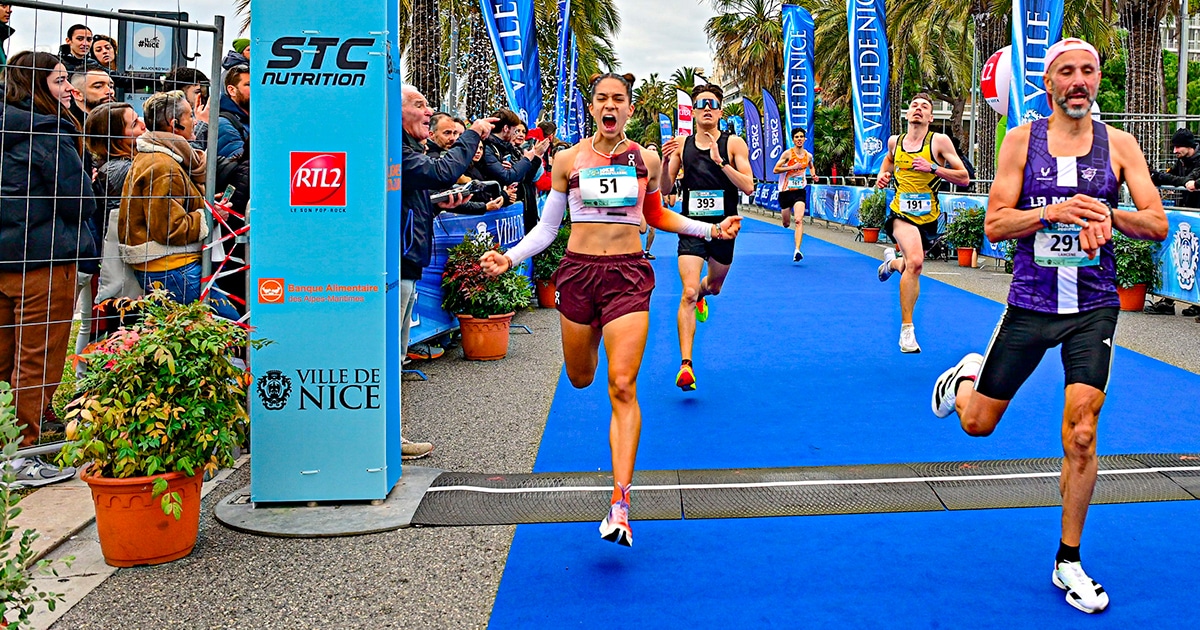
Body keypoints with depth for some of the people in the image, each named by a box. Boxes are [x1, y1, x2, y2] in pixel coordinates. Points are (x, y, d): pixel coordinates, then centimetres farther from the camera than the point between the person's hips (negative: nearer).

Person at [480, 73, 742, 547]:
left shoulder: (647, 160, 4)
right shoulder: (568, 160, 2)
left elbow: (657, 215, 20)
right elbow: (546, 228, 7)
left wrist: (711, 229, 9)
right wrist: (510, 258, -9)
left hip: (628, 275, -1)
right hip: (578, 271, 1)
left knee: (622, 387, -12)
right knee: (580, 379, 14)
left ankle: (620, 503, -13)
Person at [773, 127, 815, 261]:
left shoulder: (808, 155, 5)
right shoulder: (788, 153, -7)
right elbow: (775, 169, -10)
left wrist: (813, 174, 7)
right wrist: (792, 167, -19)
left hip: (800, 191, 1)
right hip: (786, 191, -1)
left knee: (799, 220, -19)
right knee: (786, 223, 10)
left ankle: (797, 251, -27)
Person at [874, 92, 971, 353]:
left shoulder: (939, 141, -5)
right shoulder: (895, 141, 4)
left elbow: (964, 178, -8)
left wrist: (932, 168, -19)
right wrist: (883, 174, 10)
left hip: (929, 215, 1)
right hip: (902, 213, -1)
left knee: (911, 266, 18)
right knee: (915, 262, -27)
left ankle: (892, 261, 57)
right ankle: (906, 328, -18)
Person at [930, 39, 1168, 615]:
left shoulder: (1118, 144, 1)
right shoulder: (1022, 140, -1)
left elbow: (1158, 225, -2)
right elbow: (995, 224, -6)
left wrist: (1107, 214, -21)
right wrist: (1057, 210, -21)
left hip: (1094, 308, 0)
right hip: (1030, 303, 0)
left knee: (1081, 434, -5)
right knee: (977, 423, 7)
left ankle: (1068, 562, 11)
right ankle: (966, 375, 44)